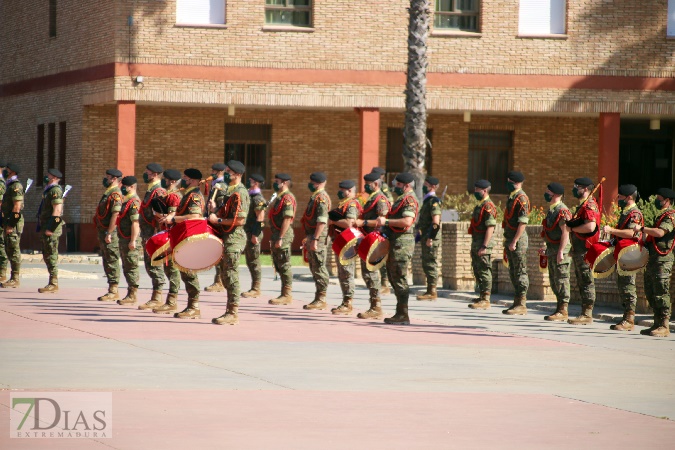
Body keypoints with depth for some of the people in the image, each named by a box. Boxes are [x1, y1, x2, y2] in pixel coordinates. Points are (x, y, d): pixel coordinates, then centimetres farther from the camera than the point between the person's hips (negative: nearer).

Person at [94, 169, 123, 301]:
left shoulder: (115, 194, -14)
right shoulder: (107, 193, 18)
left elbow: (115, 215, -21)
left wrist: (108, 233, -24)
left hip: (110, 233, -10)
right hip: (103, 231, 10)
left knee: (112, 261, -8)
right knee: (107, 261, 12)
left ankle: (113, 291, -6)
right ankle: (112, 290, 16)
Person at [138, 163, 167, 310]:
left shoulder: (159, 192, -14)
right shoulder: (150, 191, 18)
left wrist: (155, 235, -25)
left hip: (154, 233, -10)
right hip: (147, 234, 10)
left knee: (154, 265, -8)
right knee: (149, 264, 12)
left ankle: (156, 298, -7)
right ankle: (156, 296, 17)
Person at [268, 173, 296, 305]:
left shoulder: (287, 198, -14)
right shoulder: (279, 197, 18)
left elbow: (287, 219, -21)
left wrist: (280, 238, -24)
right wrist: (274, 238, 22)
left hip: (283, 235, -10)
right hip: (277, 234, 10)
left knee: (284, 266, -7)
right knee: (279, 266, 12)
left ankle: (287, 295, -5)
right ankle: (285, 294, 17)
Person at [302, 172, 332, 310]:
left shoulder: (321, 198, -15)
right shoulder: (315, 197, 17)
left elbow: (321, 221, -23)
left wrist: (315, 239, -25)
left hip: (318, 237, -10)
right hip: (312, 236, 10)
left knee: (319, 268, -7)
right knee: (314, 268, 13)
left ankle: (321, 299, -5)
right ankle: (319, 298, 17)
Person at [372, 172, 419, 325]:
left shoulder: (409, 199, -13)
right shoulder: (402, 198, 20)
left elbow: (407, 221, -26)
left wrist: (386, 221, -23)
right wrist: (384, 222, 14)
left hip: (402, 242, -11)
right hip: (396, 241, 11)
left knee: (399, 278, -10)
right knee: (393, 276, 14)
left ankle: (403, 315, -9)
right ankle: (400, 313, 18)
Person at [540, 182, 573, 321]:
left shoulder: (562, 211, -15)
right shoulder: (551, 209, 16)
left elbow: (565, 233, -21)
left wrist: (560, 252, -25)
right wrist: (547, 248, 23)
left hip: (560, 251, -10)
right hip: (552, 250, 10)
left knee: (561, 280, -7)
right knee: (554, 281, 13)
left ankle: (563, 311, -6)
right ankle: (559, 309, 19)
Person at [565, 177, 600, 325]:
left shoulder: (589, 205, -15)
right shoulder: (583, 205, 19)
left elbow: (590, 226, -29)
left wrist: (572, 228, -16)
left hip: (585, 250, -11)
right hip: (579, 250, 11)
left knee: (586, 282, -8)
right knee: (582, 282, 13)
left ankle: (587, 315, -7)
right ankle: (585, 313, 17)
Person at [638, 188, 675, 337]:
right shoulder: (661, 215, 22)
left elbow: (660, 232, -26)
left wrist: (643, 229, -15)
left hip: (662, 261, -11)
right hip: (653, 260, 11)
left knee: (661, 293, -11)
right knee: (651, 293, 12)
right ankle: (657, 324, 17)